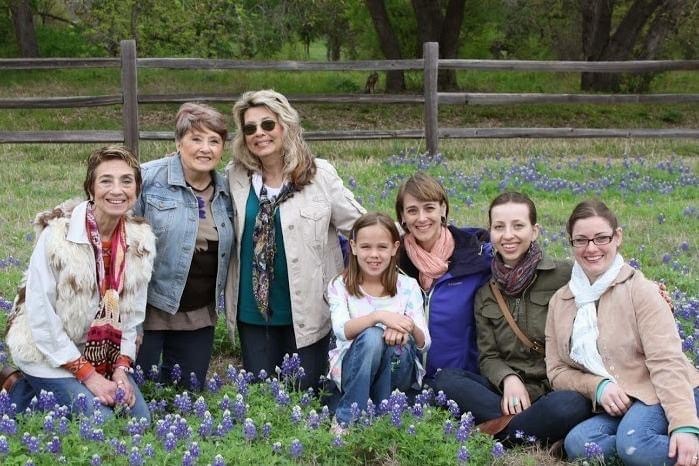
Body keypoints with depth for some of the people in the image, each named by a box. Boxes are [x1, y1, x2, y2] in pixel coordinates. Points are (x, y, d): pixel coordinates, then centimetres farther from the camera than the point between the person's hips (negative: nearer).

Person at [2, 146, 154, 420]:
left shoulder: (140, 240, -6)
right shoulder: (57, 235, -22)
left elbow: (132, 314, 3)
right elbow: (41, 316, -19)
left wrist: (122, 367, -9)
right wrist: (88, 375, -19)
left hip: (104, 356, 6)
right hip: (49, 355, -6)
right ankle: (25, 388, 6)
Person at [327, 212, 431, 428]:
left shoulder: (408, 286, 3)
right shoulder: (340, 286, 1)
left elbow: (424, 343, -6)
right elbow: (341, 330, -18)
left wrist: (409, 328, -30)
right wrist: (378, 316, -36)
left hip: (396, 371, 1)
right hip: (352, 368, -1)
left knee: (397, 341, -32)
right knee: (371, 337, -33)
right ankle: (347, 419, -24)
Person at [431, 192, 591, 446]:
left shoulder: (565, 274, 0)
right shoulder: (485, 295, 13)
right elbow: (488, 356, 6)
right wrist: (508, 379, -14)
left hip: (557, 388, -4)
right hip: (508, 391, 4)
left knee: (571, 405, -37)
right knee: (445, 379, -20)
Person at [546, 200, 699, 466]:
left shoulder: (639, 289, -6)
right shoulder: (560, 302, 10)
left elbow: (666, 361, -16)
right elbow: (557, 372, 9)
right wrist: (598, 386, -12)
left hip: (664, 397, -5)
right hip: (611, 409, 5)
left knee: (632, 441, -36)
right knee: (576, 443, -27)